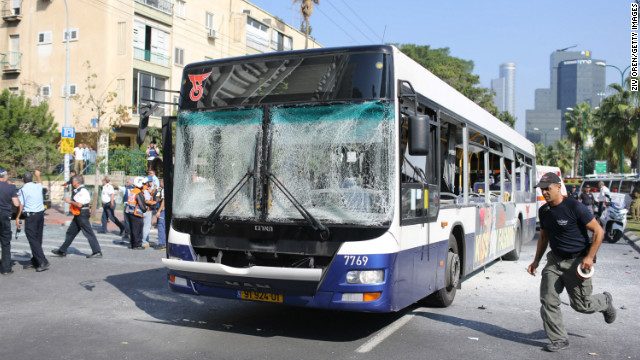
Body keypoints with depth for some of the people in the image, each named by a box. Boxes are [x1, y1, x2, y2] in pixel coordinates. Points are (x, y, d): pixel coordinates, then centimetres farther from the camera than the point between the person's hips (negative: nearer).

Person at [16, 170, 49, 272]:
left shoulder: (22, 190, -8)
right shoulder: (38, 186, 7)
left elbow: (21, 206, -9)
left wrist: (17, 218, -1)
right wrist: (38, 175, 51)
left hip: (31, 216, -6)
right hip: (41, 214, 6)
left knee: (33, 240, -7)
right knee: (38, 239, 12)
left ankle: (43, 262, -15)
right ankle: (35, 262, 18)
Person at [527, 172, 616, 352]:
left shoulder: (574, 207, -17)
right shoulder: (544, 211, 4)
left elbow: (598, 231, -12)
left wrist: (589, 257, -17)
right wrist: (536, 261, 15)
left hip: (577, 261, -6)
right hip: (555, 260, 6)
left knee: (581, 304, 5)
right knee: (548, 300, -4)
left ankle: (605, 301, 38)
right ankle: (559, 340, 9)